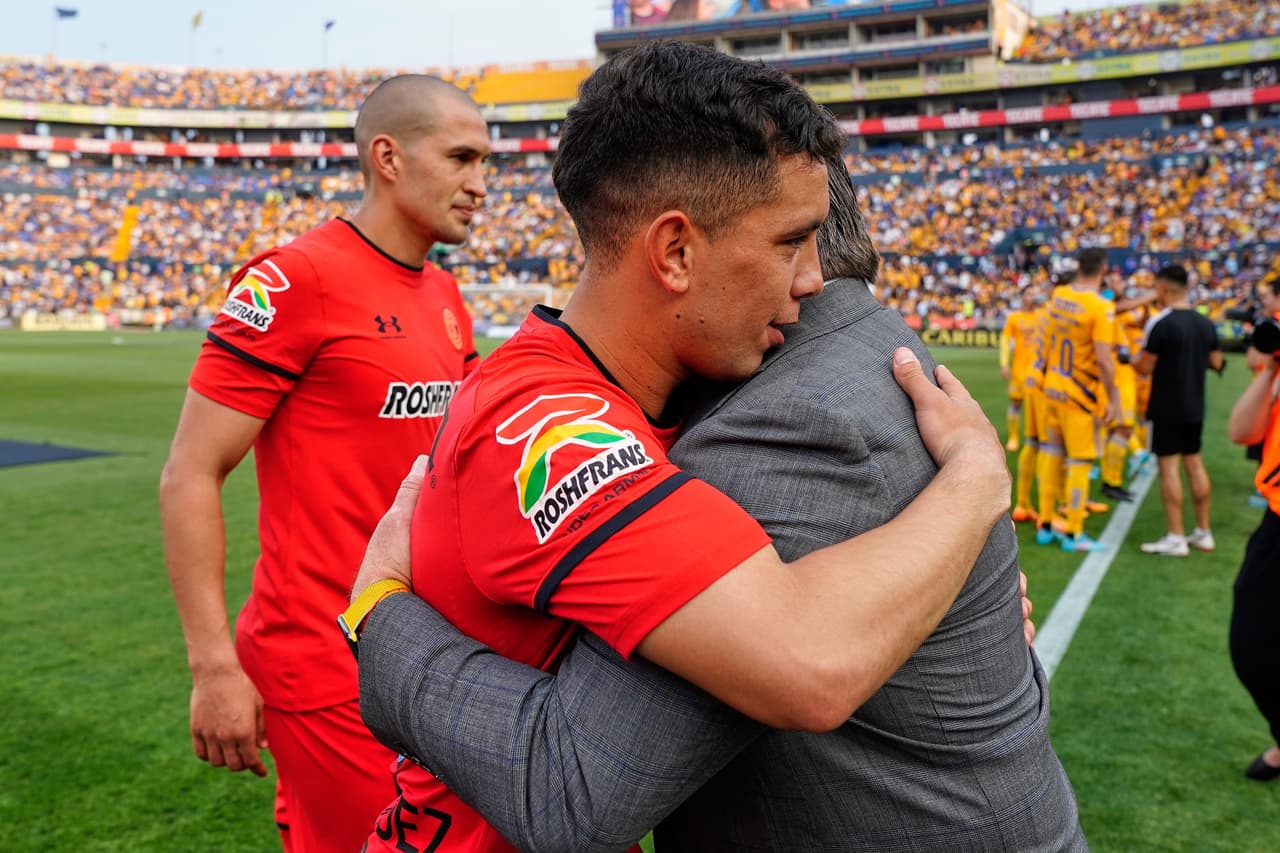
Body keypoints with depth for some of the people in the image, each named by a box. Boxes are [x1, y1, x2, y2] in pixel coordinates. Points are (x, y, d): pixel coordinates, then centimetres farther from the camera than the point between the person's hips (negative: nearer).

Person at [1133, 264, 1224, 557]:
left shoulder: (1161, 322, -16)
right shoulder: (1204, 323, 6)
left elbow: (1144, 367, -16)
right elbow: (1216, 362, 13)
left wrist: (1132, 357, 4)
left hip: (1167, 407, -7)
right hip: (1195, 406, 7)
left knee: (1168, 464, -2)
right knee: (1194, 462, 15)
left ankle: (1176, 538, -1)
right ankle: (1203, 533, 22)